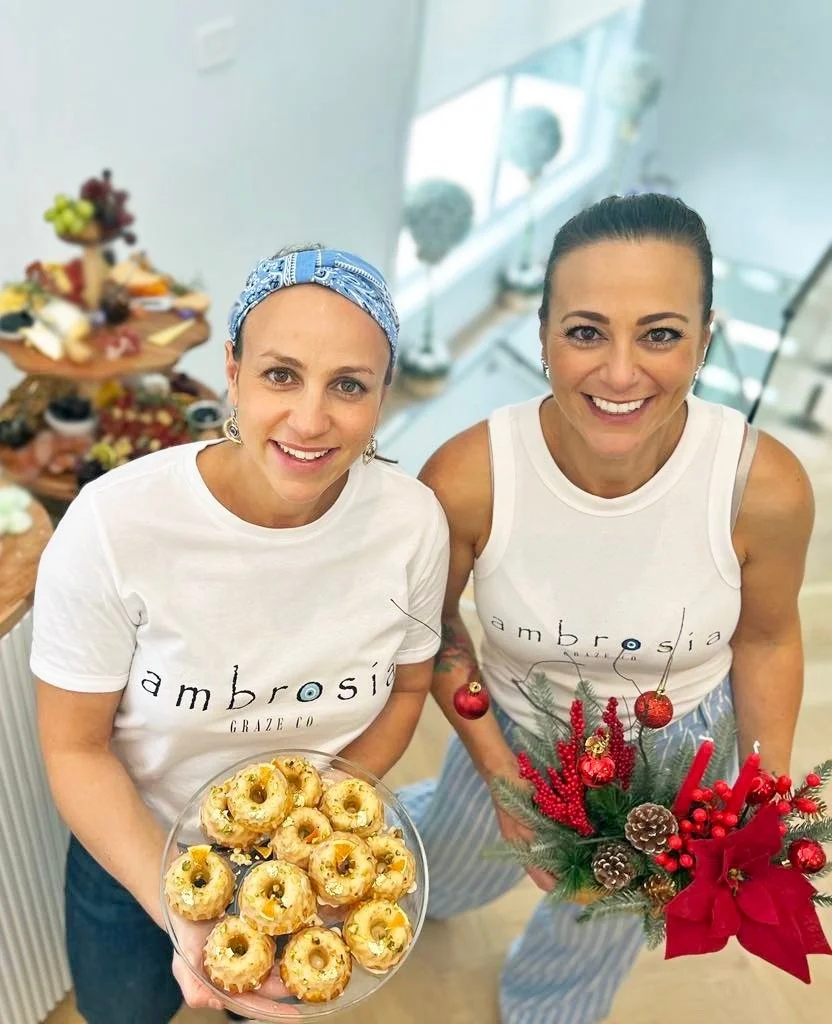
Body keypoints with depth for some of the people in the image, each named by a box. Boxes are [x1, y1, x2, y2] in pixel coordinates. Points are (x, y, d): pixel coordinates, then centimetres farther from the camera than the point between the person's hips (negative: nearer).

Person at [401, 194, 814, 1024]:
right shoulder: (466, 479, -33)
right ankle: (402, 828, 67)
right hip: (513, 736, -1)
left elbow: (765, 640, -10)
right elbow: (431, 626, -12)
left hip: (680, 749, 1)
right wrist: (497, 773, -15)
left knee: (604, 929, 30)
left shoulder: (765, 487, -32)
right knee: (449, 877, 30)